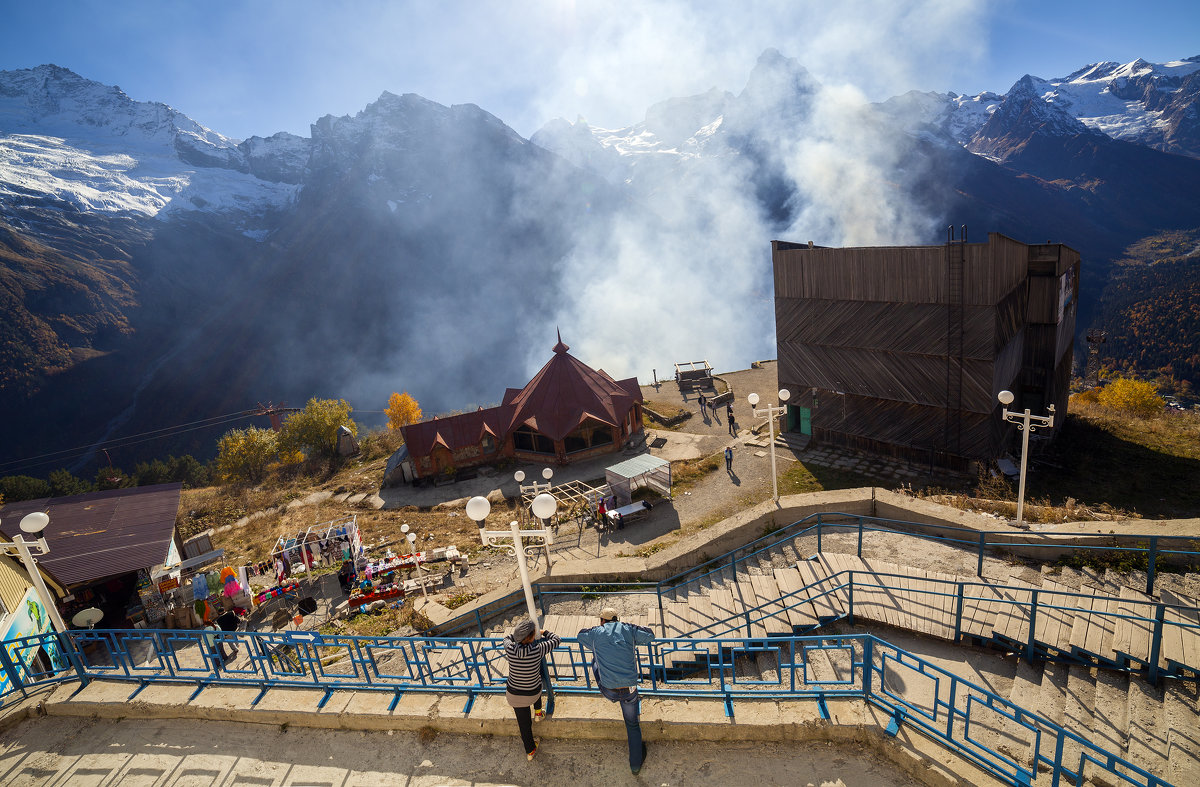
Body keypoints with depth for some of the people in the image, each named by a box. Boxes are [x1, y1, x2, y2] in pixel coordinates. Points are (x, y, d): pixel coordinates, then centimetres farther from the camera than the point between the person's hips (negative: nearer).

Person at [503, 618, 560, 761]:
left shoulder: (510, 649, -24)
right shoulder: (538, 650, -31)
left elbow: (507, 638, 2)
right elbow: (557, 640, -13)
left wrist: (519, 632, 16)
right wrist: (544, 632, 5)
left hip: (514, 695, 1)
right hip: (533, 694, -1)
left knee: (524, 723, 24)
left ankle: (530, 751, 43)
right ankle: (538, 712, 49)